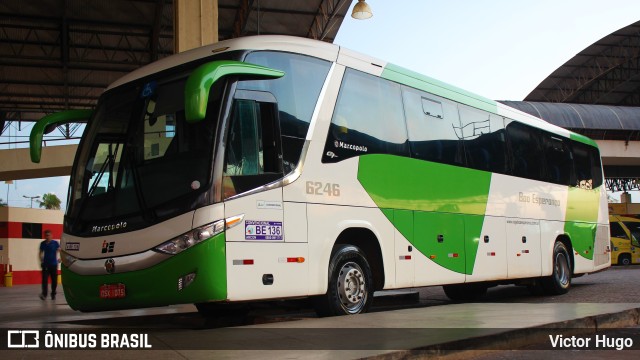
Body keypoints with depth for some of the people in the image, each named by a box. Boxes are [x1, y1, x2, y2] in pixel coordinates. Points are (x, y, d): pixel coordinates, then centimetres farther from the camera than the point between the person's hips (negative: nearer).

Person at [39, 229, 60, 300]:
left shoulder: (55, 243, -1)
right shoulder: (43, 244, 5)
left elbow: (59, 251, -5)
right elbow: (41, 253, 14)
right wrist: (41, 261, 3)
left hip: (54, 264, -1)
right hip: (45, 264, 1)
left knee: (54, 280, 4)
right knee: (44, 279, -8)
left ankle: (53, 294, 17)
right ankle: (44, 294, -6)